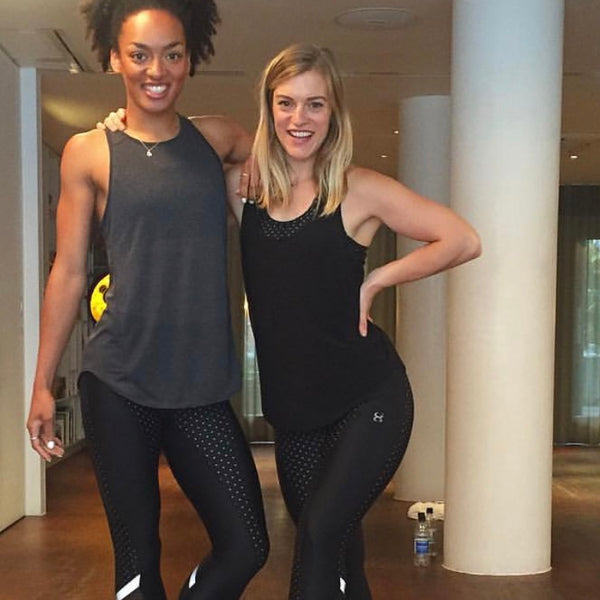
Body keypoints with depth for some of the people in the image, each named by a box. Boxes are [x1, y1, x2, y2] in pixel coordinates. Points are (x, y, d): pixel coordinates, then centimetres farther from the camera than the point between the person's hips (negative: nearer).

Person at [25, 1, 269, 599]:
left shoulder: (217, 138, 9)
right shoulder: (89, 153, 2)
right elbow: (67, 272, 4)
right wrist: (42, 385, 4)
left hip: (201, 386, 3)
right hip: (118, 383, -2)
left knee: (246, 548, 1)